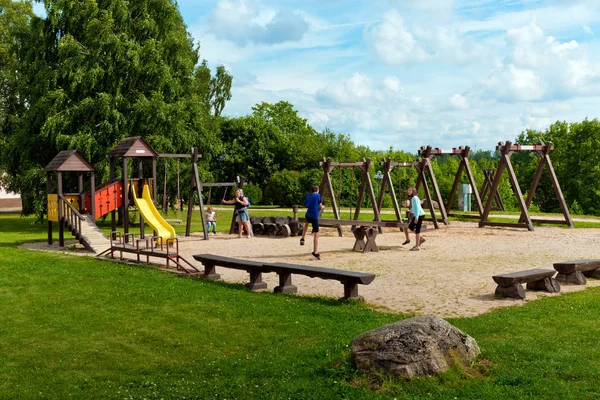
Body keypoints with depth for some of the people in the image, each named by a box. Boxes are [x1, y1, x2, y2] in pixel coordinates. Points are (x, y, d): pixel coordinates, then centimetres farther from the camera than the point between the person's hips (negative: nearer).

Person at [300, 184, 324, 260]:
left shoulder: (307, 196, 10)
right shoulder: (318, 196, -3)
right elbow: (320, 207, 2)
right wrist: (323, 207, 23)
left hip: (308, 215, 5)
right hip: (315, 217, -5)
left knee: (307, 223, 41)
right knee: (316, 234, -4)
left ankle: (302, 239, 30)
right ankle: (315, 252, -10)